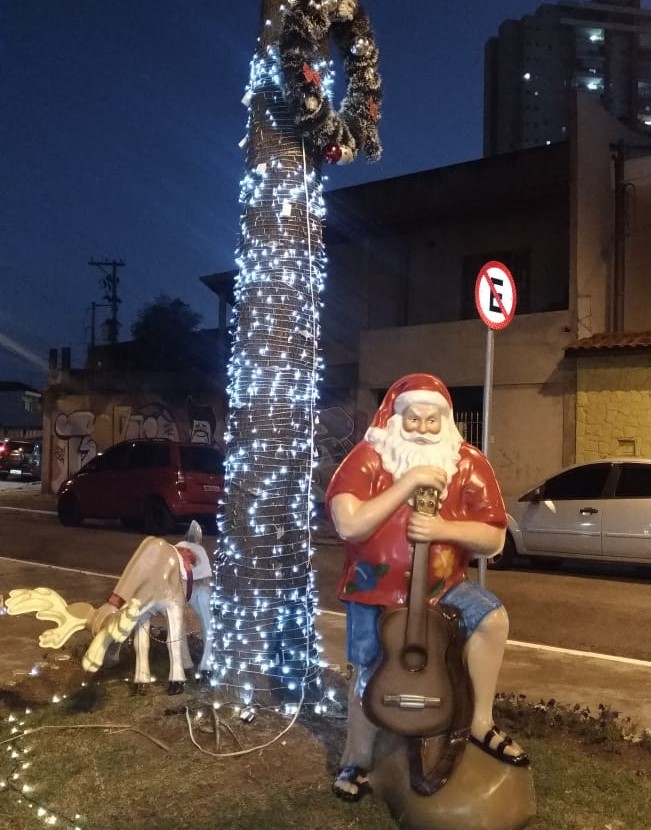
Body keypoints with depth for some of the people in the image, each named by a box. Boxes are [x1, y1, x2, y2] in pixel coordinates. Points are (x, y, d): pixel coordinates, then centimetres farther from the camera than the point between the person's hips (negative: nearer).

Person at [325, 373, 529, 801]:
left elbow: (494, 538, -8)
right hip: (376, 587, -1)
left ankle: (482, 722, -3)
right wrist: (407, 483, -31)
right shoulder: (368, 458, -14)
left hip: (442, 582, 2)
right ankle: (357, 762, 34)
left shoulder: (468, 462, -9)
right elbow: (348, 525, -27)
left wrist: (443, 529, -26)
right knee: (368, 675, 8)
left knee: (492, 616, -23)